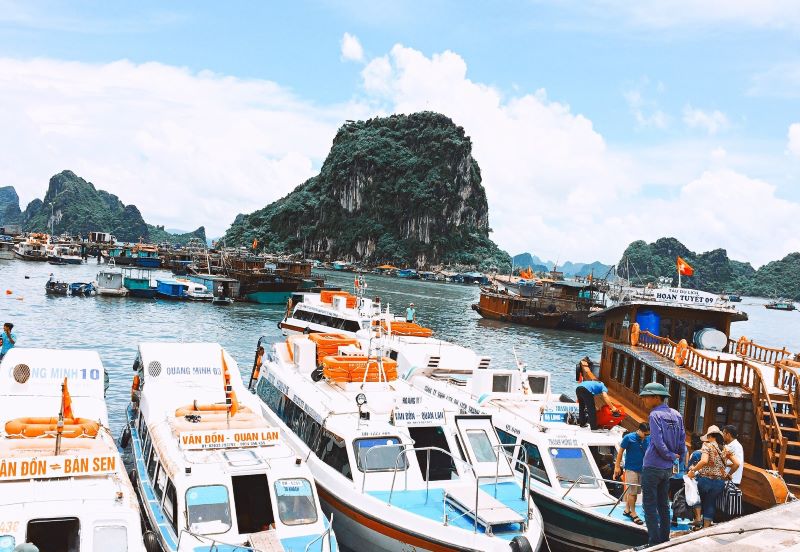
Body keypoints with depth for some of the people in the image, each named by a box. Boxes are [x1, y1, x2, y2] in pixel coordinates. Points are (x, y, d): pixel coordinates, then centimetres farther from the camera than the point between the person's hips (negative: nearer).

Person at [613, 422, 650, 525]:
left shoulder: (649, 439, -1)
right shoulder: (628, 438, -12)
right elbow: (620, 451, -6)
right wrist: (617, 466, -5)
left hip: (642, 469, 5)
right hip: (631, 469, -5)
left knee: (635, 491, 12)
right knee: (632, 491, -4)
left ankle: (627, 510, 25)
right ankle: (633, 514, 3)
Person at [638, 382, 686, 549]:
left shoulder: (655, 415, -15)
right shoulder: (676, 415, 5)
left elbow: (659, 443, -19)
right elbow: (682, 440, 6)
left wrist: (672, 456, -6)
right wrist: (679, 457, 12)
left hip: (652, 467, -7)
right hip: (668, 468, 7)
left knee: (649, 505, -2)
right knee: (663, 504, 15)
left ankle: (654, 541, -3)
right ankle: (665, 539, 20)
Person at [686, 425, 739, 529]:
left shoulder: (707, 446, -7)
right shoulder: (725, 449, 8)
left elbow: (704, 461, -23)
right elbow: (736, 464, 6)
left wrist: (692, 470, -15)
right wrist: (728, 474, 19)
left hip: (705, 479, -4)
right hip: (720, 482, 4)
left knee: (698, 500, 21)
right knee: (710, 504, 12)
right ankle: (706, 527, 12)